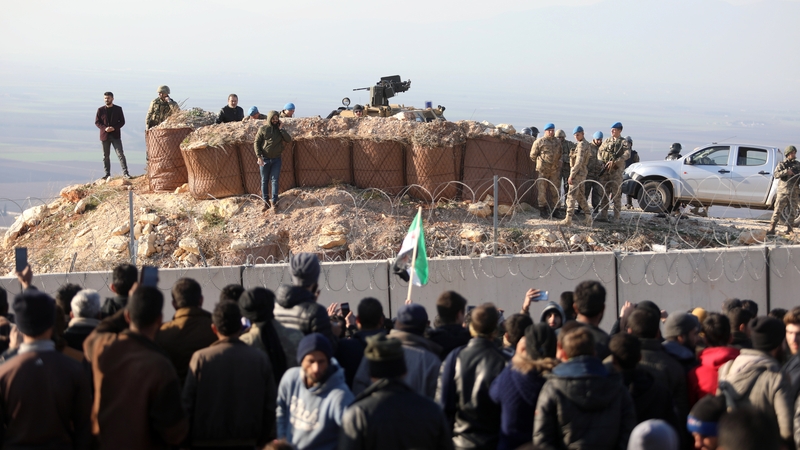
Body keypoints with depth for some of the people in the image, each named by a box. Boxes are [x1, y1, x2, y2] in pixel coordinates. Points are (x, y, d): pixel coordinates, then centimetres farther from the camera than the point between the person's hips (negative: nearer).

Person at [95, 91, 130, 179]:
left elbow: (122, 121, 3)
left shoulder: (118, 109, 3)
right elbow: (97, 122, 3)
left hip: (115, 135, -2)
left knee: (120, 154, -10)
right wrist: (105, 128, -14)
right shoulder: (100, 110, 4)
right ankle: (107, 174, 15)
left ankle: (125, 173, -12)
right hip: (105, 135, 2)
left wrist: (114, 128, -15)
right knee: (106, 156, 7)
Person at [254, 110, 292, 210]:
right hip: (265, 159, -1)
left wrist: (281, 129, -9)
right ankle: (265, 201, 10)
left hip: (276, 159, 1)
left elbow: (289, 140, -4)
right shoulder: (263, 129, -1)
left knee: (274, 180, -5)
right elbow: (256, 143, -3)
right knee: (264, 181, 4)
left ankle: (273, 202, -8)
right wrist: (259, 157, -13)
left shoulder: (279, 130, 6)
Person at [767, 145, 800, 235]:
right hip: (783, 191, -3)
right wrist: (786, 172, -21)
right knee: (777, 211, -5)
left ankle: (789, 230, 10)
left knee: (792, 212, 3)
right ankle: (771, 229, -4)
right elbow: (775, 174, -9)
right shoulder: (781, 164, 4)